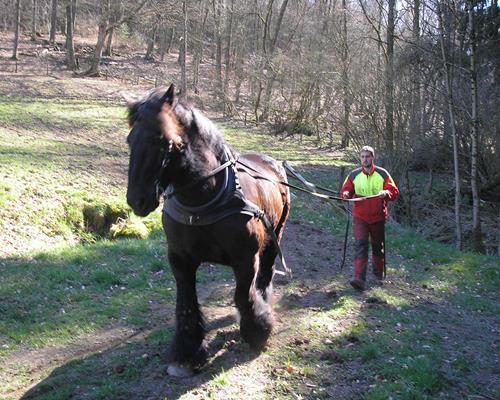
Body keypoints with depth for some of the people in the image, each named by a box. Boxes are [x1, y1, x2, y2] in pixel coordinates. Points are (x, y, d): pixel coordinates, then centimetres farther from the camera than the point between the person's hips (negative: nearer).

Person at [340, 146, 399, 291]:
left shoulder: (382, 174, -1)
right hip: (359, 217, -1)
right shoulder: (354, 175, 2)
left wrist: (386, 193, -25)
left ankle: (379, 274, 36)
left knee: (378, 246, 15)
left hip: (378, 217, 1)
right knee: (360, 245, -15)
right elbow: (345, 191, 6)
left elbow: (394, 191, -3)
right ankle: (359, 279, -21)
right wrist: (346, 194, -17)